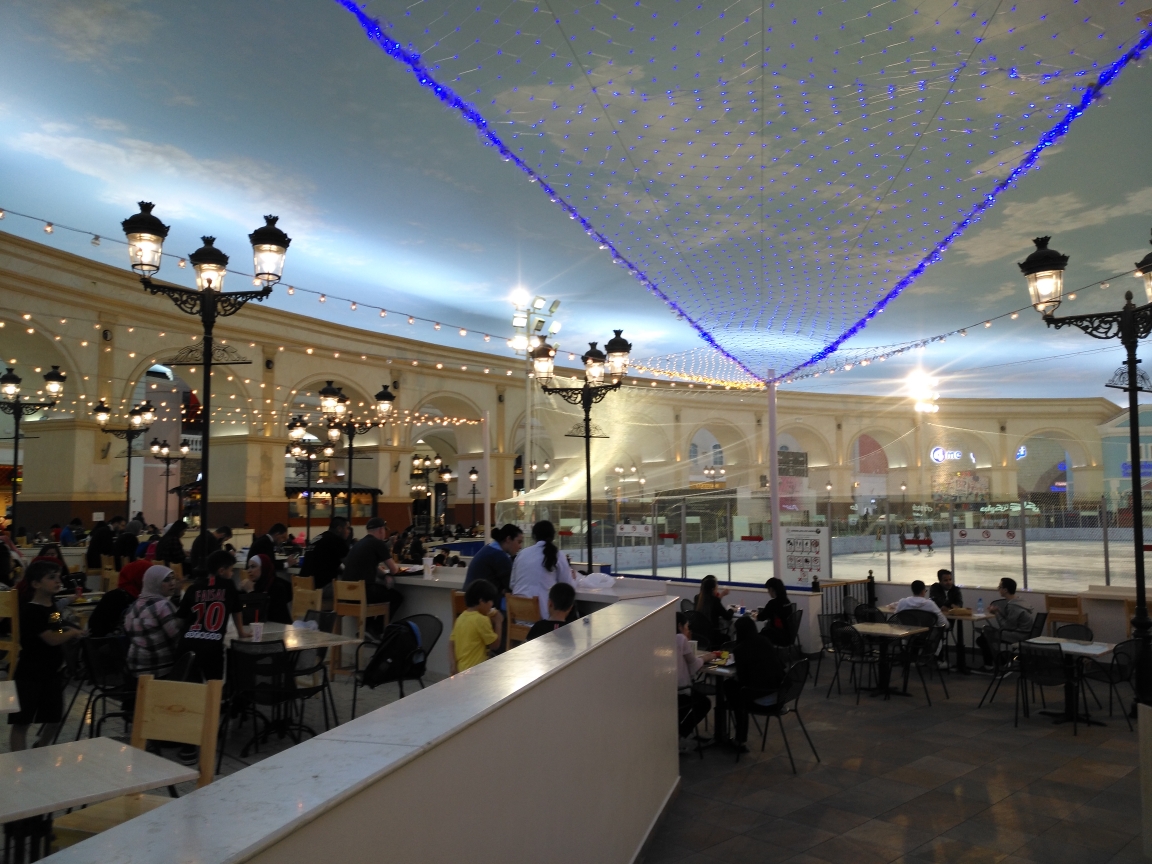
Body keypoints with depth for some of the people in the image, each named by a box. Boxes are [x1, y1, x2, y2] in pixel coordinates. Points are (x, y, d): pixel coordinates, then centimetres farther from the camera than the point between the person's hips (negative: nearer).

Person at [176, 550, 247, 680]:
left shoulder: (194, 587, 11)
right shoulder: (228, 586, 9)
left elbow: (181, 617, 14)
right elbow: (236, 611, 24)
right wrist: (241, 631, 40)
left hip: (188, 643, 3)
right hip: (213, 645, -3)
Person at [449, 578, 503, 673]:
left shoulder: (461, 618, 7)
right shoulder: (482, 619, -15)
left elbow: (452, 645, 8)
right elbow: (495, 643, -5)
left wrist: (453, 666, 5)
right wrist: (498, 623, 5)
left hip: (461, 670, 8)